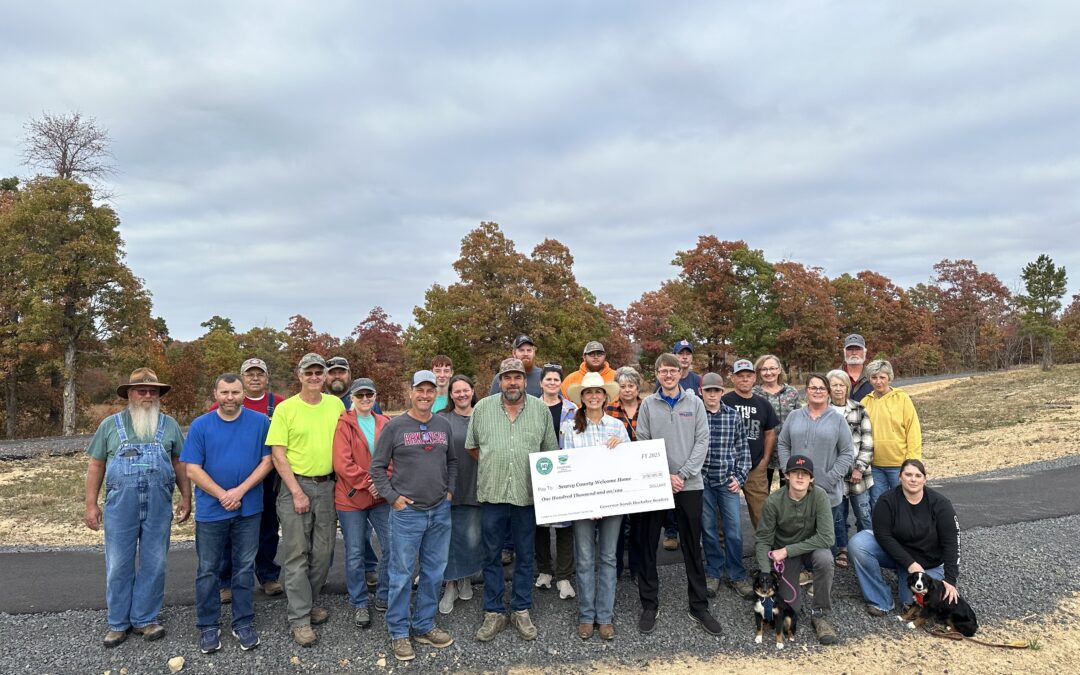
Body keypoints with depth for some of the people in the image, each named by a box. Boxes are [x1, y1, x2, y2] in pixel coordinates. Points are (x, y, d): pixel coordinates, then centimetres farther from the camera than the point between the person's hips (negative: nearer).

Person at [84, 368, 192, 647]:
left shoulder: (169, 425, 8)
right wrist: (91, 504, 3)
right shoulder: (110, 424, 6)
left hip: (159, 507, 1)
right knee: (119, 566, 6)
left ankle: (144, 619, 21)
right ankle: (118, 622, 21)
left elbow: (179, 464, 11)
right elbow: (96, 466, 8)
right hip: (120, 507, -1)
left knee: (153, 565, 7)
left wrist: (186, 497, 6)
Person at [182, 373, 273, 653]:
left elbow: (267, 461, -4)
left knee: (244, 568, 10)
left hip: (249, 509, 0)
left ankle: (243, 623, 23)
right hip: (211, 510, 0)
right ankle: (208, 626, 24)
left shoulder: (260, 422, -3)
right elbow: (192, 470, -5)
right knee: (208, 570, 10)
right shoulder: (200, 425, -3)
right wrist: (223, 495, -13)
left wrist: (240, 491, -14)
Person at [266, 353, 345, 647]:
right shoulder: (285, 408, -7)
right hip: (296, 484, -4)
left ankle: (310, 603, 30)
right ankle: (300, 619, 10)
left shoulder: (336, 404, 4)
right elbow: (278, 456, -8)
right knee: (296, 554, 1)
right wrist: (297, 492, -12)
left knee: (323, 551, 12)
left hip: (327, 485, 4)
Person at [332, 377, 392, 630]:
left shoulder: (385, 424, 7)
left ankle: (384, 595, 23)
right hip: (351, 497, -3)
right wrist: (368, 482, -16)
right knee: (355, 553, 6)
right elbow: (342, 463, -12)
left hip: (382, 496, 3)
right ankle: (359, 604, 23)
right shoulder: (343, 424, -5)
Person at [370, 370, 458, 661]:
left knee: (434, 572, 12)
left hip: (440, 511, 4)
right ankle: (398, 632, 19)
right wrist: (393, 497, -8)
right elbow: (377, 466, -3)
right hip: (407, 512, -4)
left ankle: (424, 626, 27)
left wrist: (449, 490, 8)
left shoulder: (444, 425, 6)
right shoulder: (394, 426, -6)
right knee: (402, 575, 4)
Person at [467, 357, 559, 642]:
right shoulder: (482, 408, 1)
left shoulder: (541, 409, 1)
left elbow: (550, 450, 8)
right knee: (491, 556, 10)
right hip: (492, 493, 0)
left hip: (528, 494, 0)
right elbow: (472, 446, 10)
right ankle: (493, 613, 23)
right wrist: (493, 467, 6)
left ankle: (521, 611, 26)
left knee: (525, 556, 12)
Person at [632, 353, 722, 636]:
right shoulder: (648, 404, 3)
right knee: (646, 545, 5)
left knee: (692, 547, 8)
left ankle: (699, 605, 21)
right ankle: (649, 604, 19)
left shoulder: (695, 402, 4)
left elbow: (702, 442, -1)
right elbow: (641, 444, -1)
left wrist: (683, 474, -10)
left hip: (689, 484, 0)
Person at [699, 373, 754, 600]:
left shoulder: (734, 416, 1)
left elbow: (743, 449, 6)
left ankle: (736, 575, 19)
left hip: (728, 481, 1)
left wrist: (739, 477, 0)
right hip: (702, 481, -1)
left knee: (734, 531, 2)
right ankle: (713, 573, 25)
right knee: (708, 529, 9)